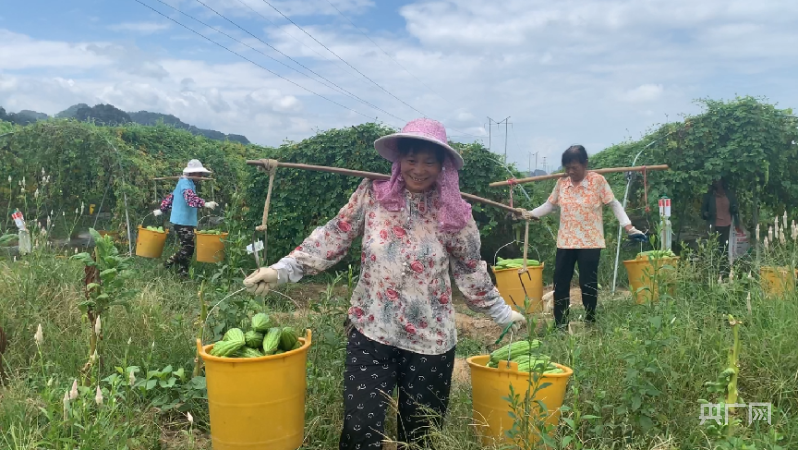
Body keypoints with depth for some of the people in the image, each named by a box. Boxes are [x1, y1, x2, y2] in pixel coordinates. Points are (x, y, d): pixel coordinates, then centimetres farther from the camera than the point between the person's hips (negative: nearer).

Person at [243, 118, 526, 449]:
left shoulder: (453, 214, -3)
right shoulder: (372, 195, -4)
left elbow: (470, 271, 7)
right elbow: (333, 238, 1)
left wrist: (503, 313, 13)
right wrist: (282, 270, -5)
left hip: (430, 341, 1)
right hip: (370, 332, 0)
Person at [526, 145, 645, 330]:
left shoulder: (598, 180, -8)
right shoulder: (561, 183, 3)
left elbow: (614, 205, -3)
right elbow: (549, 204, 13)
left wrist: (629, 228, -10)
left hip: (590, 242, -4)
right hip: (565, 242, 4)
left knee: (588, 284, 3)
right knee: (560, 284, 6)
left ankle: (590, 322, 22)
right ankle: (560, 325, 17)